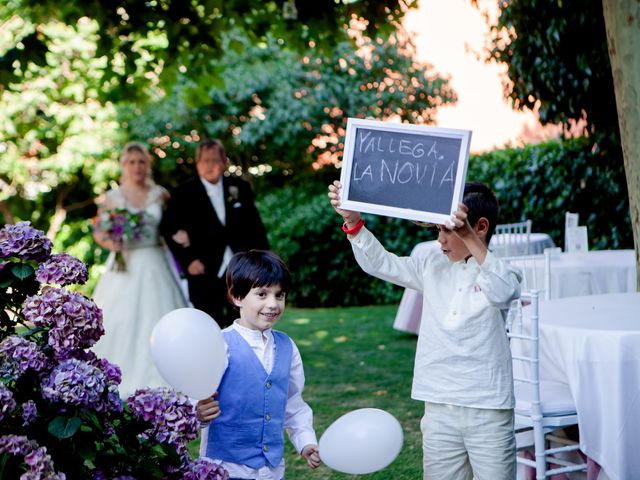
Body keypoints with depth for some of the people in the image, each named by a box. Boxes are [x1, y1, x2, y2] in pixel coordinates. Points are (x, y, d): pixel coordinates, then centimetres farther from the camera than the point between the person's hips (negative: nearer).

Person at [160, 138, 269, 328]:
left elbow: (255, 225, 8)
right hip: (206, 275, -2)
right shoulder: (184, 193, 1)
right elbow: (169, 229, -1)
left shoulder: (240, 188, 7)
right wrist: (187, 260, -10)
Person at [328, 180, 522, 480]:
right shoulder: (433, 267, 8)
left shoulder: (500, 271, -7)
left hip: (489, 411, -5)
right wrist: (352, 221, -10)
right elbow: (380, 263, 6)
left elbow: (503, 292, -31)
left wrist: (469, 238, -43)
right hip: (439, 409, 5)